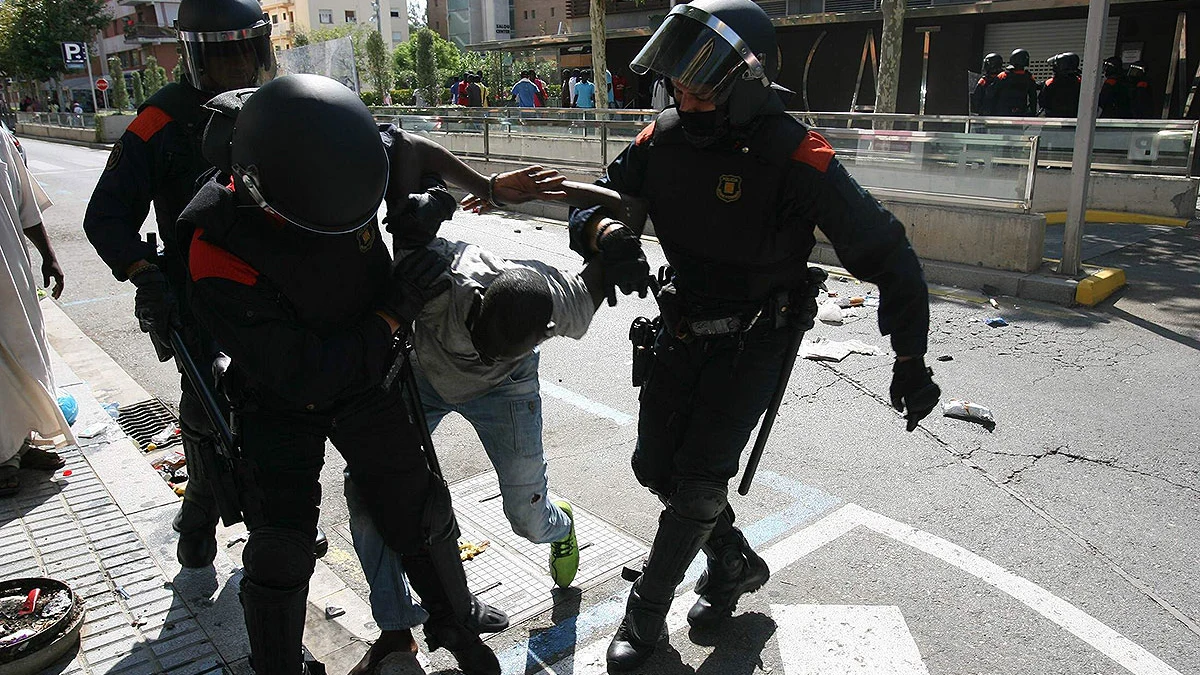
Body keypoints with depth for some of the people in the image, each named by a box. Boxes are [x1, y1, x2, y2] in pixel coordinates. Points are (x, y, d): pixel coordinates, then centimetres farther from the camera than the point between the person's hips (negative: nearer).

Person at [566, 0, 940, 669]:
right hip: (683, 329, 6)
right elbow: (597, 201, -2)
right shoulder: (665, 138, -9)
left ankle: (647, 615, 21)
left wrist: (912, 359, -14)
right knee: (656, 465, 10)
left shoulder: (794, 156, -25)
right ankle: (737, 564, 36)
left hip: (755, 341, -5)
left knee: (698, 483, -3)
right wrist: (600, 229, -28)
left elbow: (886, 253, -18)